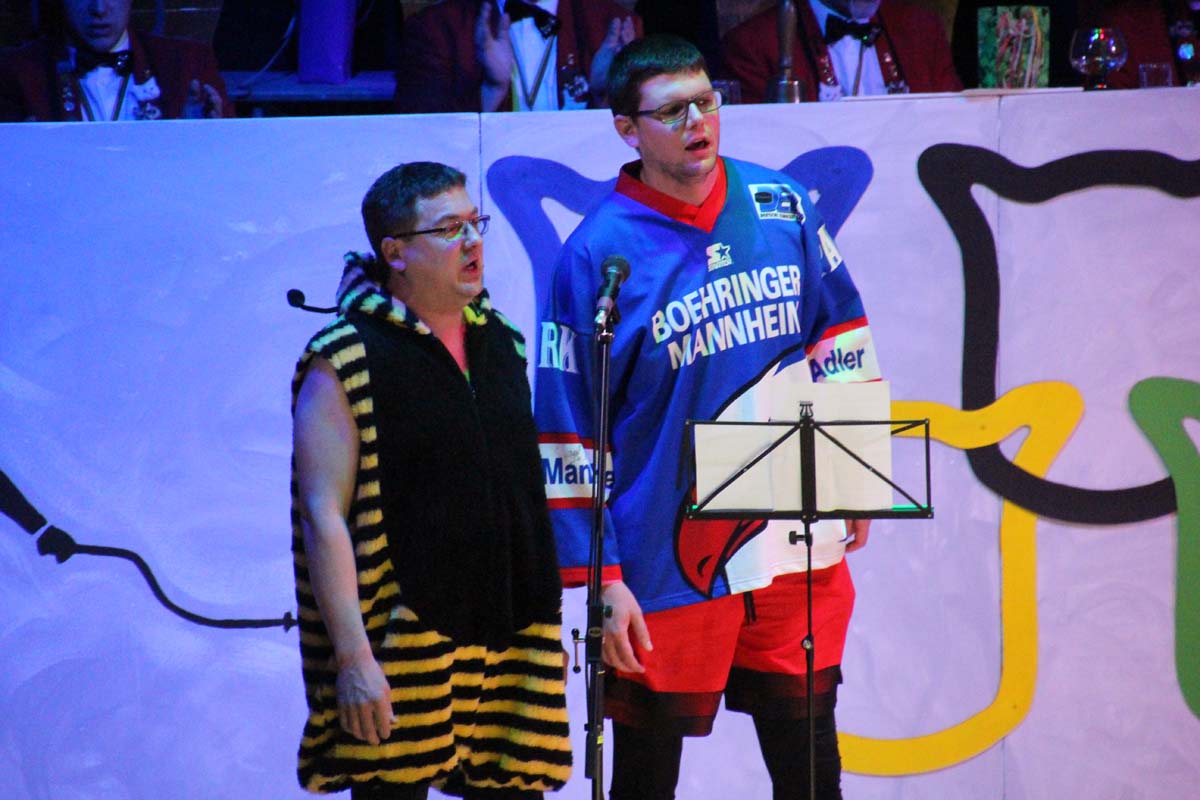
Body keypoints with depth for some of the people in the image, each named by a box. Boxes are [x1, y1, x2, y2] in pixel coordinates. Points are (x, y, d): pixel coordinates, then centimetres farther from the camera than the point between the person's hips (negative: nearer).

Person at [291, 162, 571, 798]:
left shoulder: (502, 344, 15)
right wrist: (353, 657, -18)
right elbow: (324, 517, -11)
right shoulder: (346, 360, -6)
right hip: (403, 644, -6)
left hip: (512, 630, 6)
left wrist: (544, 617, 17)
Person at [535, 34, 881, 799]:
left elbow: (840, 337, 14)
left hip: (798, 549, 4)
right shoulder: (598, 253, -10)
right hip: (665, 561, -3)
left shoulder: (782, 206, 2)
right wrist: (601, 579, -12)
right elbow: (567, 434, -9)